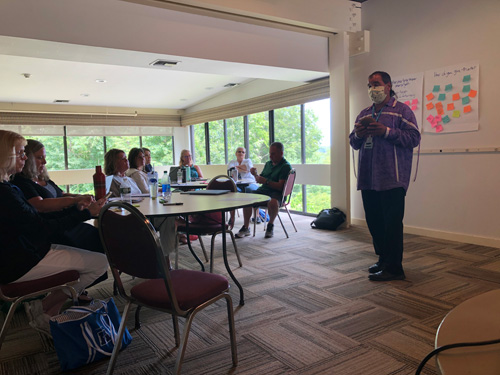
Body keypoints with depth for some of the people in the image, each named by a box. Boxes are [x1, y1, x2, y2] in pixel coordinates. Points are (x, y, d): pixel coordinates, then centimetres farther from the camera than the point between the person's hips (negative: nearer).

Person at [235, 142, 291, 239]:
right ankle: (246, 228, -10)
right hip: (263, 190, 6)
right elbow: (260, 180, 24)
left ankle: (271, 225, -10)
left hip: (277, 192, -6)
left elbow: (280, 186, -16)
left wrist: (266, 181, -25)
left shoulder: (286, 166, -6)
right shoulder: (268, 164, 17)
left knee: (273, 202, -39)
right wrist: (255, 174, 3)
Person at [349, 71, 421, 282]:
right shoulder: (364, 114, 19)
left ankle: (393, 268, 3)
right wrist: (357, 134, -2)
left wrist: (386, 131, -18)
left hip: (392, 179, -6)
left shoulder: (401, 110, 1)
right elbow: (354, 143, 20)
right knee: (374, 222, 12)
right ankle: (383, 260, 27)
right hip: (368, 178, 7)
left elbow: (414, 138, -9)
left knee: (392, 222, -5)